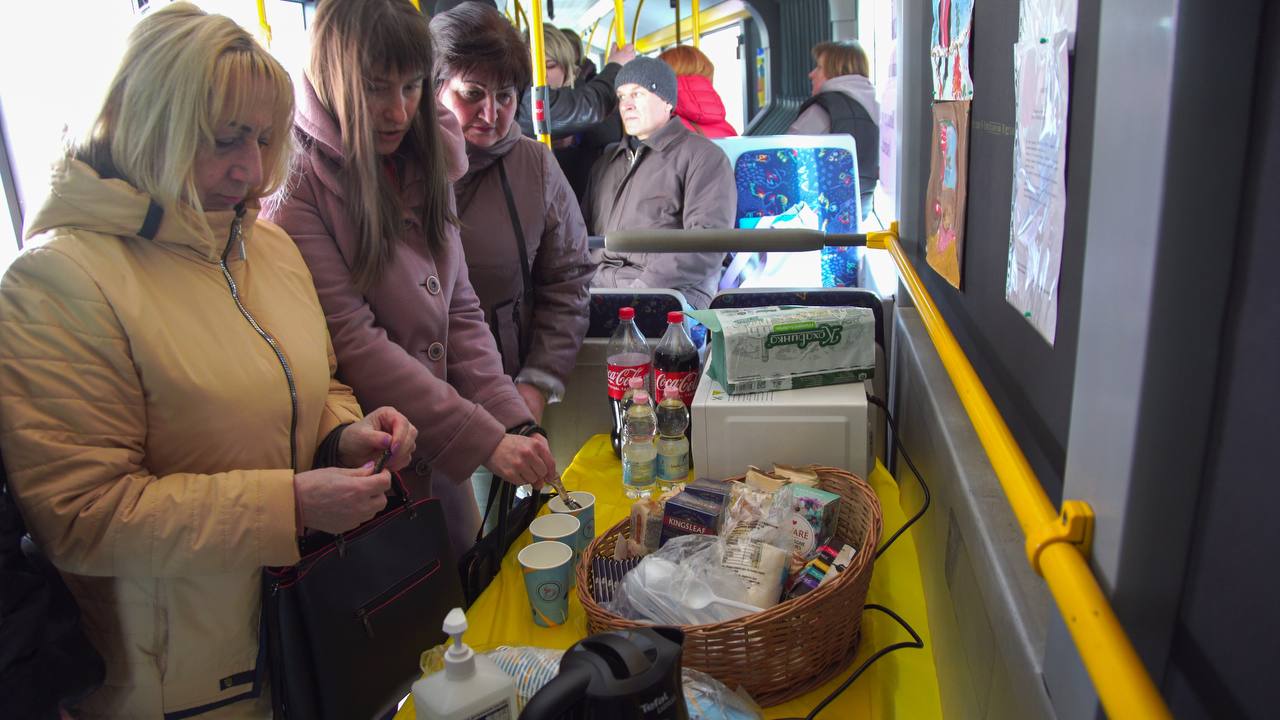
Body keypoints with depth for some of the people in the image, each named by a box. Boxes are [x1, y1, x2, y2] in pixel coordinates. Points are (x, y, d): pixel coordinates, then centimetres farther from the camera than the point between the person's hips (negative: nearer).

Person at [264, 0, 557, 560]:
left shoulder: (422, 170, 6)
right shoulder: (298, 183, -15)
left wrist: (513, 423, -9)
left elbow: (459, 313, 4)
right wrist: (486, 440, -23)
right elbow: (352, 341, -21)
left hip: (440, 460, 6)